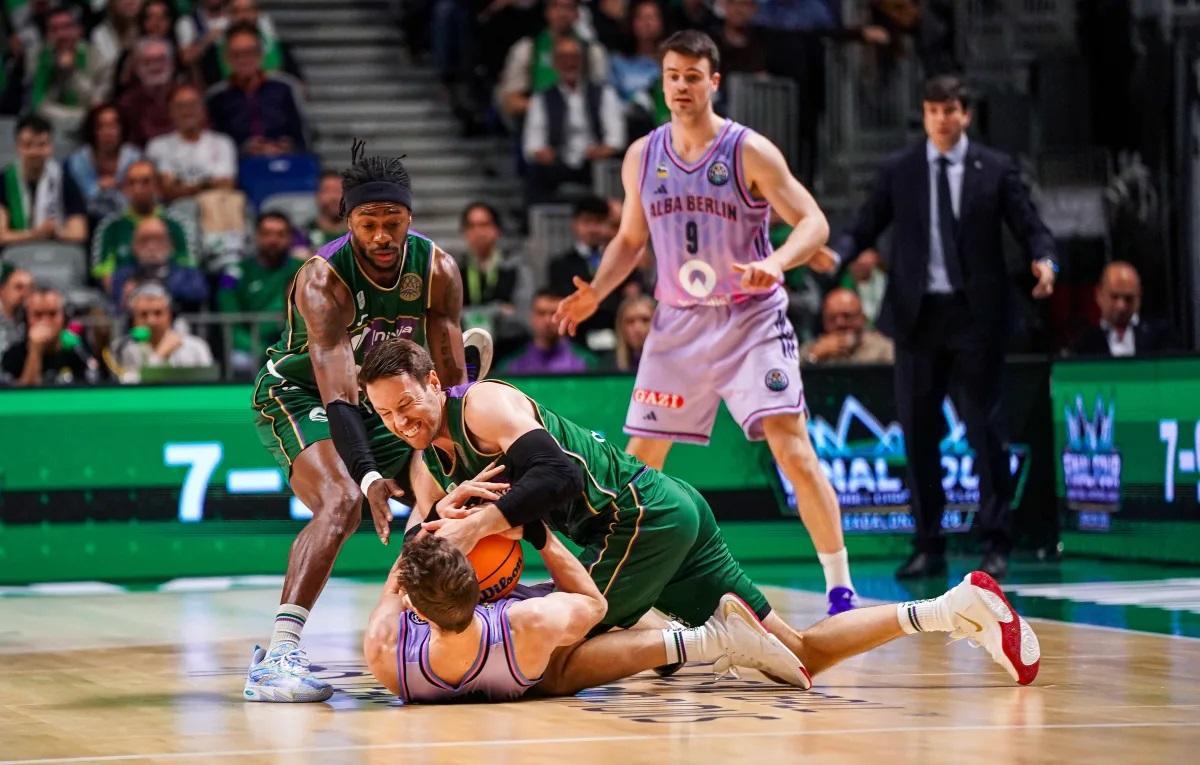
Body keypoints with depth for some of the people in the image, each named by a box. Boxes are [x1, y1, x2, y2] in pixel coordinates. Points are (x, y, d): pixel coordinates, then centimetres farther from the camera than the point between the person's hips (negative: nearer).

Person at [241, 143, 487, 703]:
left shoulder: (437, 270, -16)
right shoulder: (322, 279, -32)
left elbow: (452, 378, -13)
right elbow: (338, 395, -39)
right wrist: (370, 476, -51)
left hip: (380, 398, 6)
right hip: (298, 398, -6)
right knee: (343, 501, -31)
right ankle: (276, 656, -39)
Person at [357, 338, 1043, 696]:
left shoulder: (484, 405, -12)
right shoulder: (428, 466, 16)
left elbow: (557, 475, -26)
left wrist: (480, 524, -29)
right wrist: (446, 511, -11)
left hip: (644, 514, -9)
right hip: (670, 516, 9)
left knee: (551, 665, -15)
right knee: (798, 658, 7)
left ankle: (699, 642, -16)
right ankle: (955, 606, 4)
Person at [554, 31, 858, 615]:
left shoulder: (749, 152, -10)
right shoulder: (642, 157, 3)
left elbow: (814, 223, -13)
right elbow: (630, 238, 16)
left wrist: (776, 263, -32)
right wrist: (595, 293, 0)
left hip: (751, 319, -4)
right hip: (678, 324, 4)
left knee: (792, 448, -15)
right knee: (640, 457, 6)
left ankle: (840, 588, -9)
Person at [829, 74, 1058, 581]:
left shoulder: (995, 170, 4)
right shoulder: (898, 172, 7)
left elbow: (1031, 229, 1)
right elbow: (864, 229, 5)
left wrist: (1044, 261, -19)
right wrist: (837, 253, -16)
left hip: (975, 314, -2)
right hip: (917, 314, 2)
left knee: (984, 427, -1)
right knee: (918, 432, 4)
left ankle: (995, 543, 6)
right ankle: (928, 546, 12)